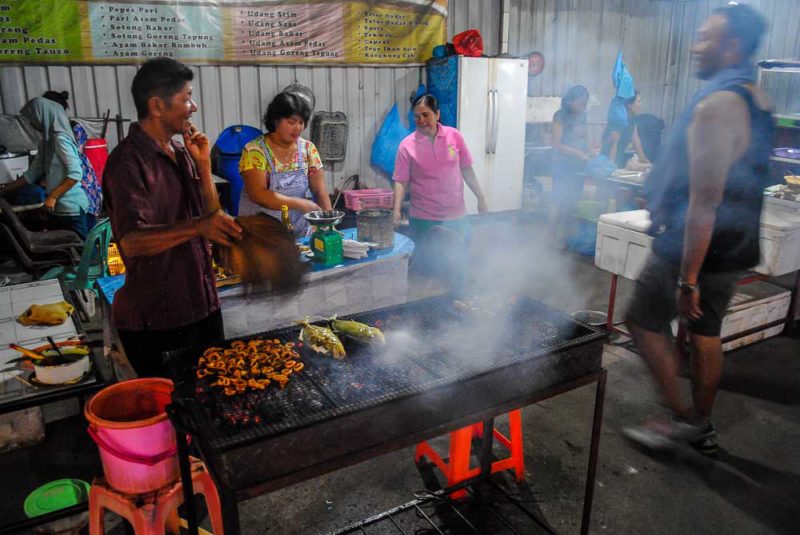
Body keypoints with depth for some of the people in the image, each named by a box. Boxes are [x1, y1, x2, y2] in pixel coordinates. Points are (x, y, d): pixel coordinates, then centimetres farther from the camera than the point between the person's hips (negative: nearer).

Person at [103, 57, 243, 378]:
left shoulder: (180, 154, 11)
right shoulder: (129, 162, -15)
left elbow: (211, 219, 9)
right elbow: (131, 241, -26)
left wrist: (203, 165, -1)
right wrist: (197, 226, -38)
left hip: (203, 306, 8)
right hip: (154, 320, -8)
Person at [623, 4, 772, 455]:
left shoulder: (716, 104, -22)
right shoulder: (756, 100, 10)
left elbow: (705, 200, -26)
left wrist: (687, 278, -25)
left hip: (697, 245, -9)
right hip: (734, 245, 9)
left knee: (645, 322, 6)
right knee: (706, 331, 17)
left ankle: (683, 418, 15)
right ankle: (703, 426, 30)